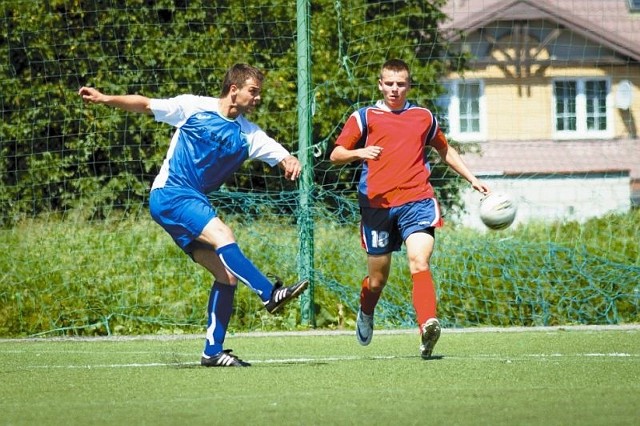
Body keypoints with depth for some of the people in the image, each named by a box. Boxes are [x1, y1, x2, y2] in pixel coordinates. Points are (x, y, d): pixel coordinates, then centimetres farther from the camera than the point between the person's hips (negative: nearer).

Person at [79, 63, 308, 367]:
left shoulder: (248, 135, 8)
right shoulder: (193, 107, -2)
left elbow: (281, 155, -2)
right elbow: (144, 105, 6)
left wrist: (290, 162, -26)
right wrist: (105, 99, -6)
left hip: (195, 203, 7)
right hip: (169, 194, -7)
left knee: (227, 275, -3)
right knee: (223, 236, -29)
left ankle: (213, 351, 1)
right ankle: (270, 294, -34)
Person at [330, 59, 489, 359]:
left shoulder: (424, 117, 17)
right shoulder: (364, 117, 8)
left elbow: (445, 150, 32)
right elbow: (336, 154, 2)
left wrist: (472, 179, 28)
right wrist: (359, 153, -18)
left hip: (417, 201, 0)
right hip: (377, 204, 0)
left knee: (419, 261, -23)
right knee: (378, 277, 8)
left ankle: (428, 327, -39)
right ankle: (365, 316, 41)